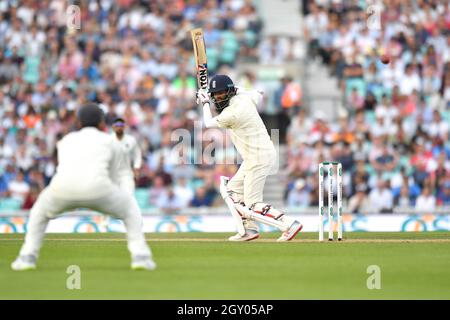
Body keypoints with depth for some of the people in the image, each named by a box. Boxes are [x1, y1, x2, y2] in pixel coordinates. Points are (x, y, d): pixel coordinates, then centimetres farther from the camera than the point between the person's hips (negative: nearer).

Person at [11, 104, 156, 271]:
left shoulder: (66, 140, 36)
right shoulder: (112, 142, 30)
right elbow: (112, 180, 37)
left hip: (63, 188, 2)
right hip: (96, 187, -2)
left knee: (41, 208, 36)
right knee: (129, 206, 29)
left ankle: (27, 257, 22)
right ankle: (139, 256, 14)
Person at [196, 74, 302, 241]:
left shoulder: (233, 112, -20)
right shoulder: (244, 96, 4)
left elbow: (209, 123, 0)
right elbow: (259, 94, 31)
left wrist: (205, 103, 16)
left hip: (259, 157, -10)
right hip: (252, 158, 10)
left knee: (252, 205, -11)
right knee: (231, 190, 17)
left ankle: (289, 224, -16)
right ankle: (249, 229, 17)